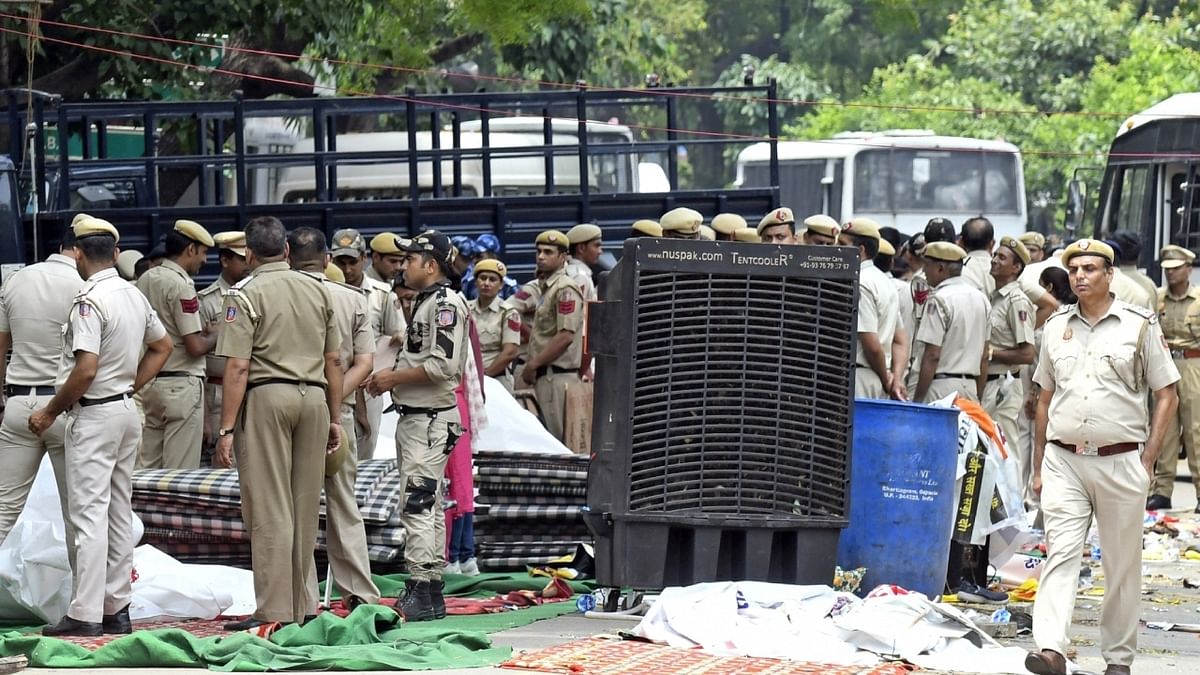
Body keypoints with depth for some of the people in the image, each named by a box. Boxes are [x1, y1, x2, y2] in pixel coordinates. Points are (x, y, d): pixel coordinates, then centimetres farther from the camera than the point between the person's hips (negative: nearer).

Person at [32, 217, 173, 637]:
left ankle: (85, 614, -11)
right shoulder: (135, 296, 8)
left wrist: (50, 412, -13)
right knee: (119, 512, 12)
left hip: (95, 414, -8)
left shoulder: (89, 301, -18)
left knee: (89, 512, -8)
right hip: (128, 411, 8)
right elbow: (163, 346, 21)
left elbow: (86, 369, -24)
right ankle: (116, 609, 15)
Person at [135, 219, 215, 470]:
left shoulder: (145, 279, 10)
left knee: (147, 466, 9)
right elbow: (195, 346, -18)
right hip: (182, 383, -8)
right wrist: (215, 338, 2)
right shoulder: (181, 284, -15)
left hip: (150, 381, 8)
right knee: (181, 470, -5)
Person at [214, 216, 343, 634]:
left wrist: (226, 429, -9)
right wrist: (335, 418, 21)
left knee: (269, 510, -4)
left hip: (267, 396, -5)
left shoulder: (246, 294, -5)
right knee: (305, 509, 11)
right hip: (314, 396, 5)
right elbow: (333, 360, 14)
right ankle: (300, 608, 15)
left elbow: (238, 368, -10)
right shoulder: (318, 290, 12)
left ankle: (274, 612, -8)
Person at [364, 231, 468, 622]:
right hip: (415, 416, 11)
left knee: (417, 505, -14)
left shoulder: (446, 303, -14)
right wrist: (390, 376, 8)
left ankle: (419, 593, -16)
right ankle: (433, 594, 18)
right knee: (428, 506, 13)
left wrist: (394, 378, -15)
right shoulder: (425, 302, 18)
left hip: (432, 420, -11)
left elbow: (444, 366, -23)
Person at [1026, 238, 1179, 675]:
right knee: (1060, 554, -11)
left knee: (1122, 565, 6)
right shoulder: (1056, 327, 11)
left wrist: (1147, 463, -5)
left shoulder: (1140, 325, 1)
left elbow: (1167, 397, 2)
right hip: (1063, 461, 2)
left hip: (1120, 463, -2)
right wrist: (1039, 467, 14)